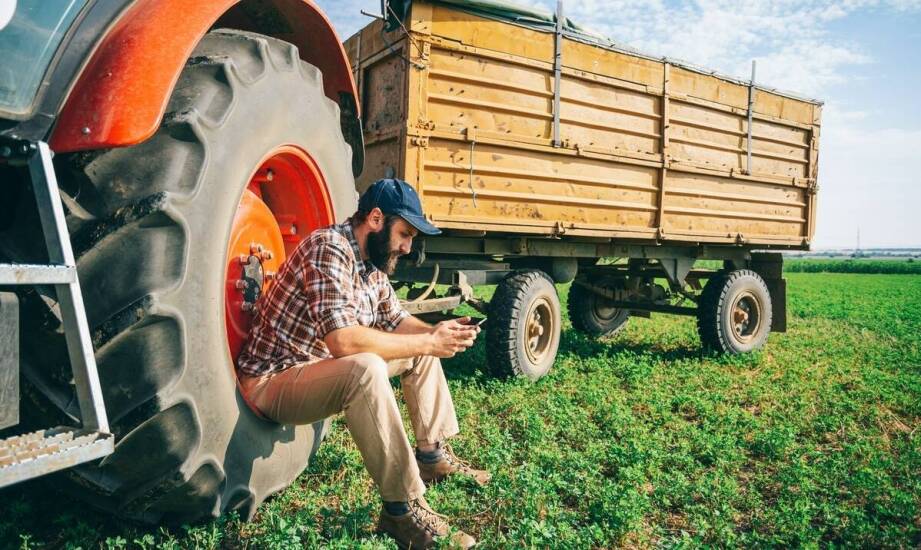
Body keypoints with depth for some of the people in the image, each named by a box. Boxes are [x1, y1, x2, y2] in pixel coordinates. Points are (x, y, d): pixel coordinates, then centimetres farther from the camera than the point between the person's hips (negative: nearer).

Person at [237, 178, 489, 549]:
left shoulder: (373, 262, 3)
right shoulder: (329, 249, -25)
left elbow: (397, 321, 12)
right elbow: (342, 340, -35)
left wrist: (438, 333, -9)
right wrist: (428, 343, -27)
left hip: (329, 369, 9)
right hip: (272, 381, -9)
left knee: (421, 349, 9)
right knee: (366, 368, -37)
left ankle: (433, 455, 16)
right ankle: (402, 509, -25)